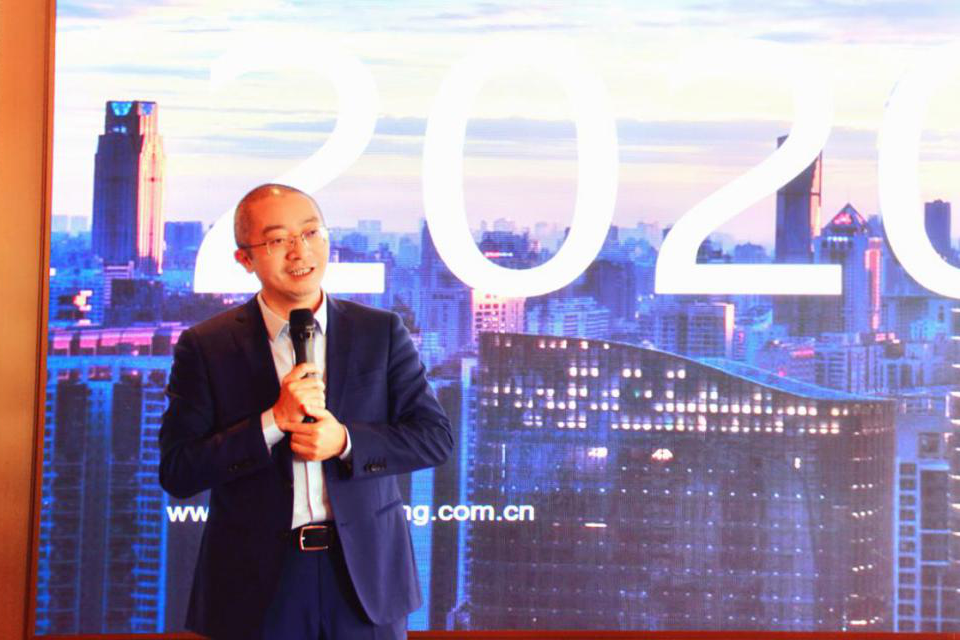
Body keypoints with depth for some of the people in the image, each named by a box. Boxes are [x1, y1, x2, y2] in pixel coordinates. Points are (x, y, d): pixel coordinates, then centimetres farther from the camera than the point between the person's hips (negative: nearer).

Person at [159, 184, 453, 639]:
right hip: (257, 582, -1)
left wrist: (346, 441, -14)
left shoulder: (381, 332, 4)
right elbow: (176, 471, -7)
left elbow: (436, 436, 1)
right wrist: (274, 421, -17)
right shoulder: (205, 347, -1)